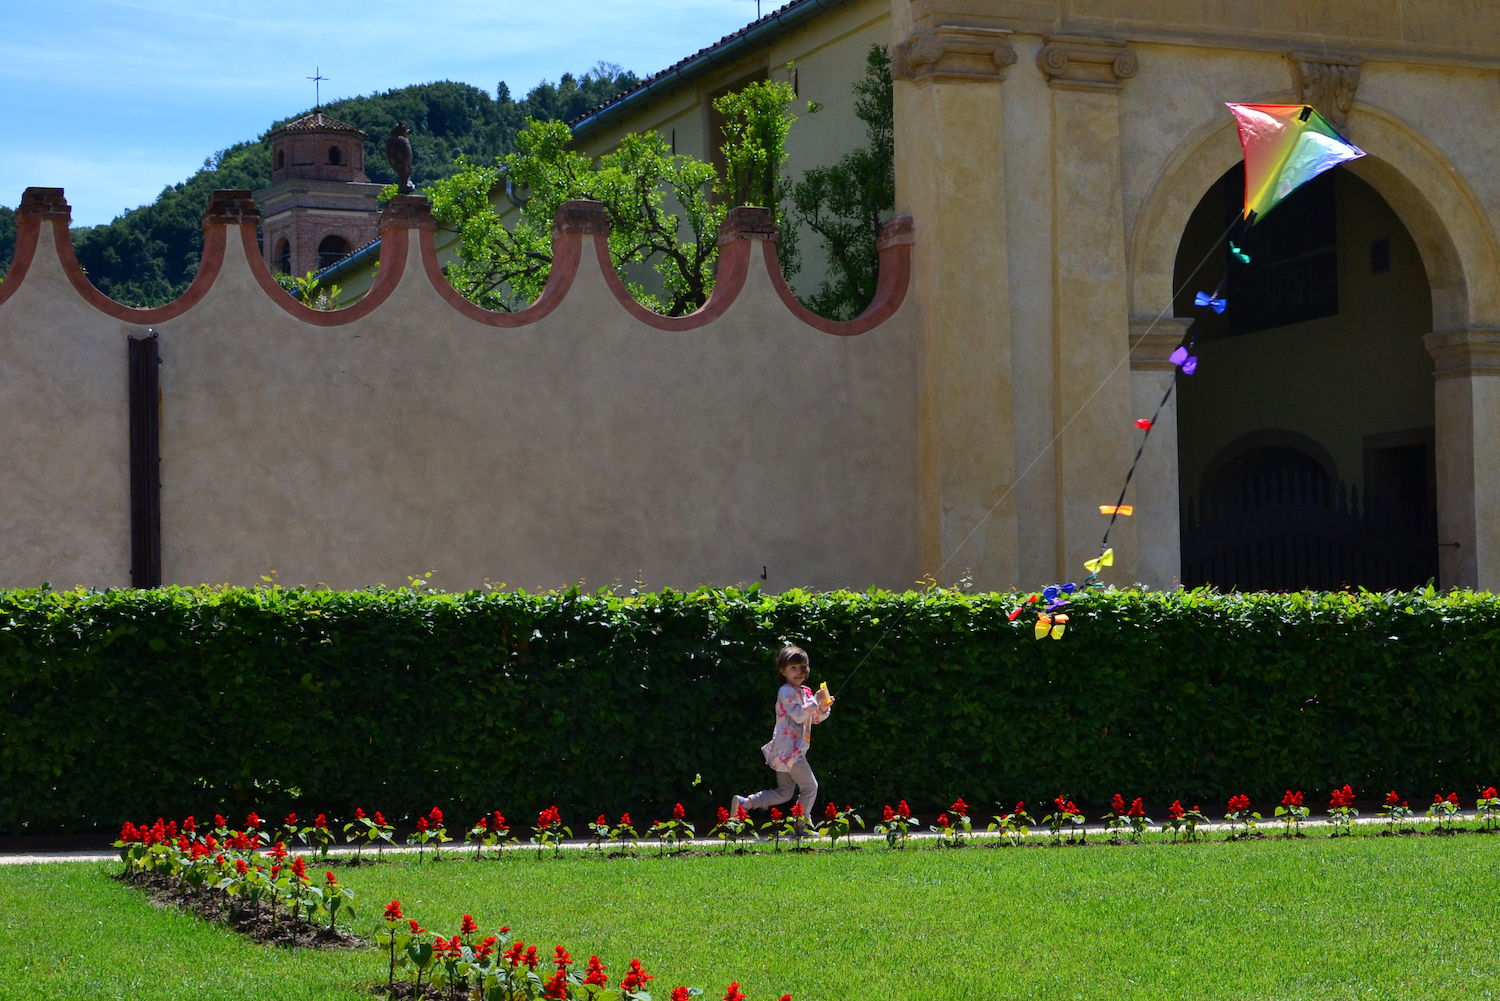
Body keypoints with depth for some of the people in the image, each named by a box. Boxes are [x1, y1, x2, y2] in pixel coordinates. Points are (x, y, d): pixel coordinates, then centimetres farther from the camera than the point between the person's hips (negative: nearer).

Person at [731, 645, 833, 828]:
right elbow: (799, 715, -24)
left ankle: (744, 803, 9)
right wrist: (815, 701, -20)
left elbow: (815, 718, 21)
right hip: (789, 750, -9)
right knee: (810, 786, -3)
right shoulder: (786, 692, -12)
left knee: (784, 793, 12)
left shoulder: (805, 692, 15)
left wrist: (824, 708, 2)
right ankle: (801, 825, 5)